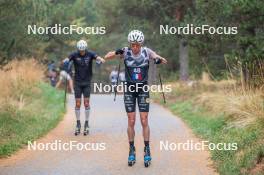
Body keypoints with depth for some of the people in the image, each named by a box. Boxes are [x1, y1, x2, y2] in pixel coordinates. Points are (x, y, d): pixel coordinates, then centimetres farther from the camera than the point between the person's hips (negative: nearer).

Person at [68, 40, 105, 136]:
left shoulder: (90, 54, -7)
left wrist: (100, 60, -45)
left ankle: (86, 124, 7)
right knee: (78, 103, 0)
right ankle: (78, 124, 11)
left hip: (87, 82, 0)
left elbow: (98, 58, -21)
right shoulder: (74, 55, -7)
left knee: (86, 103, -3)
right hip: (77, 82, 0)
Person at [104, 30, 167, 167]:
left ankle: (147, 151, 6)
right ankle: (132, 151, 10)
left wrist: (159, 59, -39)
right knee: (131, 122, 0)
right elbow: (106, 57, -17)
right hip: (129, 89, 0)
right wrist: (116, 52, -37)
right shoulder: (125, 52, -9)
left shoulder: (146, 52, -8)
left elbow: (164, 60, -15)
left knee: (144, 121, -3)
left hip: (143, 89, 0)